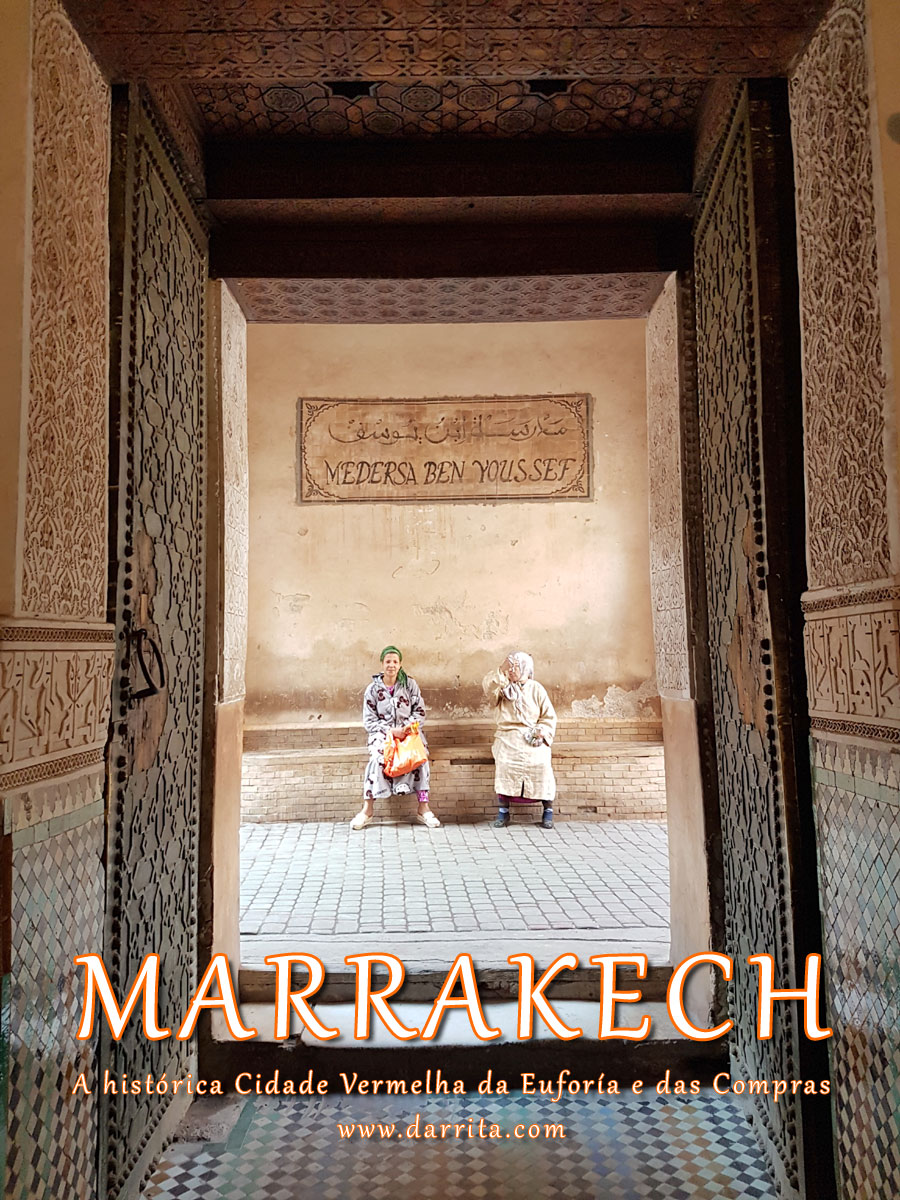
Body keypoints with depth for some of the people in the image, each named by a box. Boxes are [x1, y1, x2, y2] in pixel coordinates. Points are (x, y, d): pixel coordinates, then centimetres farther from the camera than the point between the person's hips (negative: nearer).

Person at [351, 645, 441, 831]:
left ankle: (423, 808, -23)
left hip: (408, 731, 1)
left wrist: (409, 726, -16)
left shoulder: (410, 685, 4)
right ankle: (367, 809, -24)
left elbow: (419, 711, 4)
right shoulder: (373, 689, 2)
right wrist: (391, 731, -15)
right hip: (382, 732, -1)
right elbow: (369, 721, 0)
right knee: (377, 757, -32)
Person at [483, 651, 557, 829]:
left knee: (541, 763, -27)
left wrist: (541, 731, -8)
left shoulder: (536, 688, 10)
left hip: (533, 739, 0)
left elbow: (549, 716, 8)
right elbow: (488, 689, -10)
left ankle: (548, 810, -12)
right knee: (504, 762, -28)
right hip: (507, 737, 1)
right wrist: (501, 671, -17)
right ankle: (503, 810, -17)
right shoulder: (502, 687, 13)